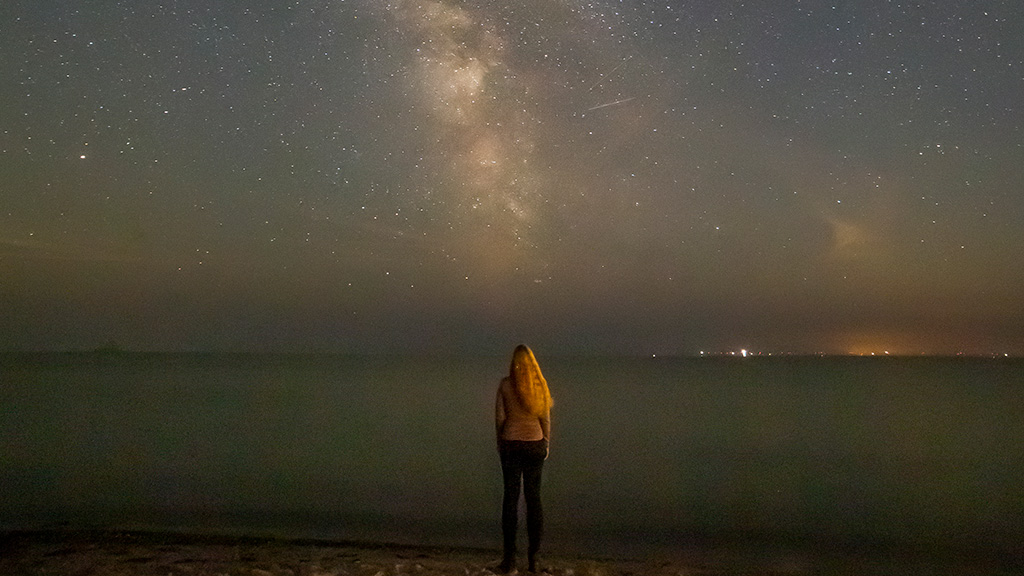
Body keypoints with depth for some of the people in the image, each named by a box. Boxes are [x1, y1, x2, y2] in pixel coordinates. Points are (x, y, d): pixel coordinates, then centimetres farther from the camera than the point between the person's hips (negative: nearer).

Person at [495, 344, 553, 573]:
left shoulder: (505, 384, -6)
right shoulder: (540, 384, -1)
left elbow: (499, 417, -4)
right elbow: (545, 418, 1)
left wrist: (500, 442, 9)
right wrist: (547, 444, 11)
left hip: (511, 444, -2)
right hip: (535, 443, 2)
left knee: (511, 497, 4)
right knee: (534, 497, 8)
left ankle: (510, 557, 5)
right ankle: (533, 557, 12)